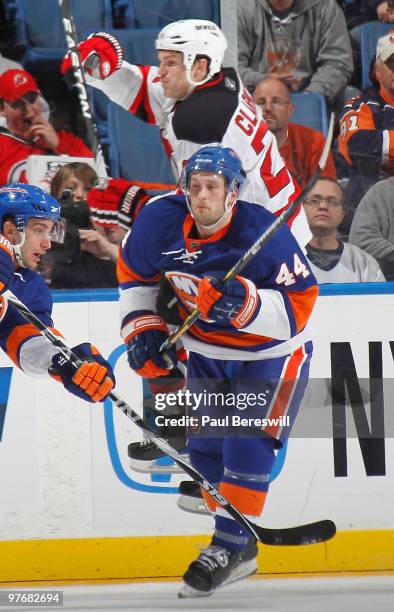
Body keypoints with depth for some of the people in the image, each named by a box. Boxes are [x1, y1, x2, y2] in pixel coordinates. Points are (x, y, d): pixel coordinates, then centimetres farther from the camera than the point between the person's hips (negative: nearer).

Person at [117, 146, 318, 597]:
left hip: (270, 354, -5)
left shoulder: (264, 234, -30)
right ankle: (241, 550, 24)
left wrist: (243, 303, -45)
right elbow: (133, 271, 5)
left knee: (247, 449, -16)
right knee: (206, 450, 9)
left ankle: (227, 548, -7)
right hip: (206, 352, 5)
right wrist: (143, 327, 0)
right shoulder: (161, 221, -16)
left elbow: (297, 309, -31)